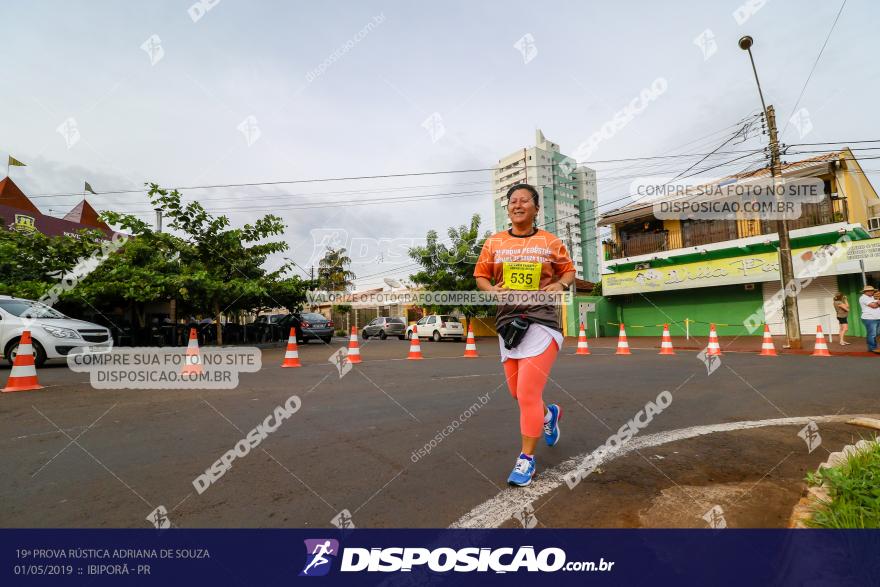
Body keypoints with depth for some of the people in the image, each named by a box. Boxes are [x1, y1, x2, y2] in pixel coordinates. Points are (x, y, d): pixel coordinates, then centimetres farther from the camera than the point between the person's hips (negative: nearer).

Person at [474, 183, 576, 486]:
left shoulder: (550, 242, 4)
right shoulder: (494, 242, 9)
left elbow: (569, 270, 14)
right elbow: (480, 276, 13)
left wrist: (561, 284, -7)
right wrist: (492, 289, -7)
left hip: (541, 320, -3)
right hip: (507, 320, 4)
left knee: (528, 394, -8)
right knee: (517, 393, 13)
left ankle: (527, 459, 11)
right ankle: (549, 414, 46)